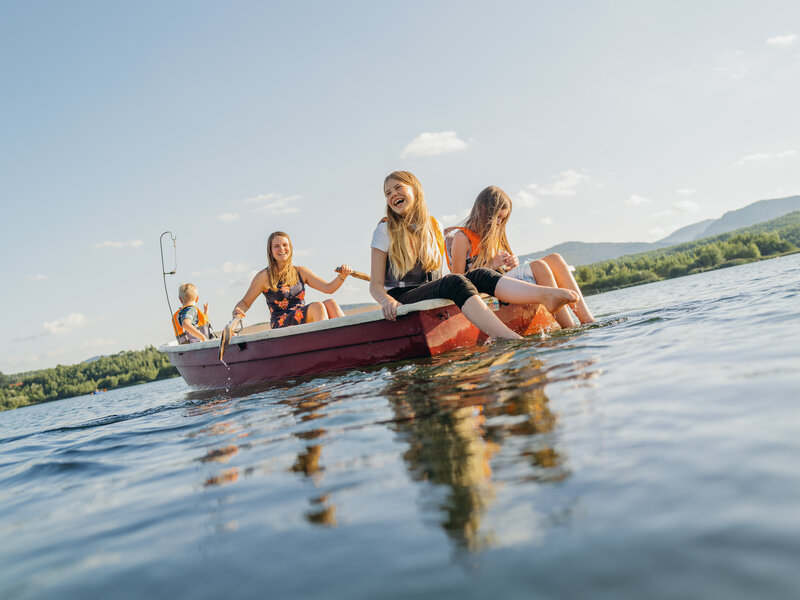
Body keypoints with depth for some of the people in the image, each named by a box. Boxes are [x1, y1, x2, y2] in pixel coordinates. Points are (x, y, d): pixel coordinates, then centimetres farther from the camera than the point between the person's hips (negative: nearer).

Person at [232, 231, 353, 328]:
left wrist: (342, 276, -9)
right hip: (281, 326, -4)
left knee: (330, 303, -24)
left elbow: (328, 288, 9)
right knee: (317, 306, -30)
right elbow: (245, 302, 8)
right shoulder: (264, 277, 4)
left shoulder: (300, 272, 16)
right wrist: (237, 311, -15)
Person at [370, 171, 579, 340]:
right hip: (403, 300, -5)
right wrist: (387, 301, -25)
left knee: (478, 275, -22)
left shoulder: (434, 226, 17)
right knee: (454, 281, -33)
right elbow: (375, 285, -2)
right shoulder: (385, 229, 3)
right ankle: (511, 340, -54)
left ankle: (545, 295, -45)